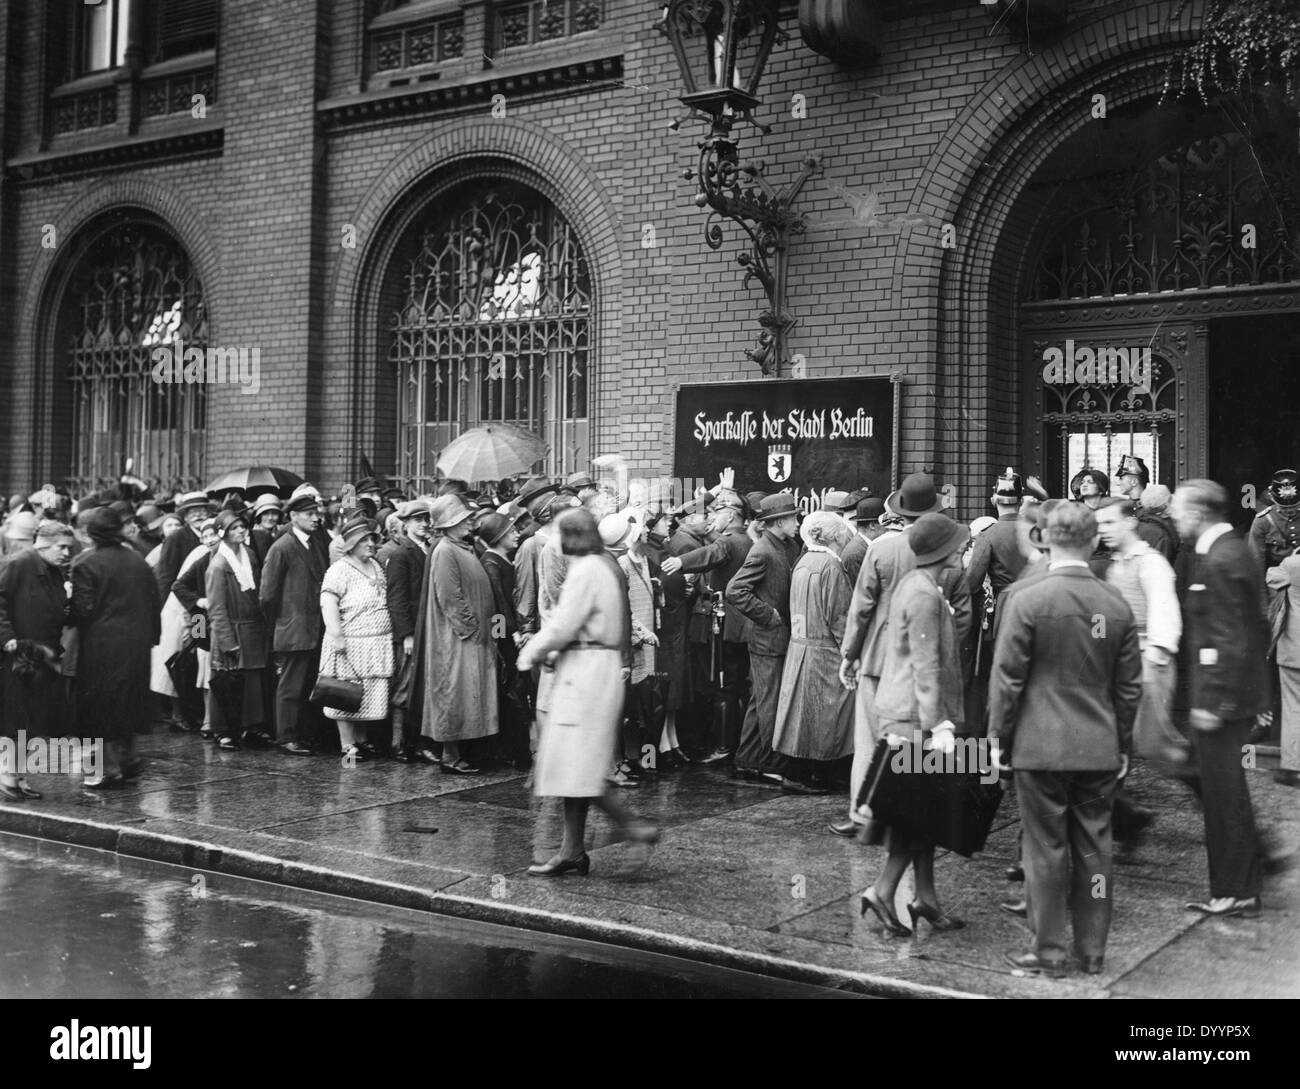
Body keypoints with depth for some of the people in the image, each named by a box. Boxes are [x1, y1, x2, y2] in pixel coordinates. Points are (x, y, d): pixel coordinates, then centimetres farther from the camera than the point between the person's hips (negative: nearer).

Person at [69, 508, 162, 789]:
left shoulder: (86, 564, -12)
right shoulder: (138, 560, 6)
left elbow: (83, 610, -15)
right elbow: (153, 602, 9)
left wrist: (68, 612, 5)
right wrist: (151, 635, 16)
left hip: (101, 646, -6)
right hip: (137, 644, 6)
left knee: (102, 706, 2)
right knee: (129, 701, 18)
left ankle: (111, 770, 2)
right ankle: (127, 760, 26)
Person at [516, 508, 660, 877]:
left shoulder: (586, 571, -14)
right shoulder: (605, 566, 16)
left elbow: (562, 627, -16)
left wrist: (533, 653, 0)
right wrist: (551, 653, 10)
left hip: (586, 673, -10)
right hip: (585, 675, 10)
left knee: (572, 765, -8)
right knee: (573, 768, 11)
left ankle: (631, 825, -5)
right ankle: (572, 851, 15)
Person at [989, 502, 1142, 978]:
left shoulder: (1026, 599, -12)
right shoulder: (1118, 605, 2)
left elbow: (1007, 678, -9)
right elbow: (1129, 685, 8)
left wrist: (998, 737, 1)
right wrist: (1123, 744, 17)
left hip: (1041, 746, -4)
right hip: (1101, 750, 4)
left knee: (1046, 850, 5)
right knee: (1094, 849, 12)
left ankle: (1050, 952, 13)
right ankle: (1092, 951, 21)